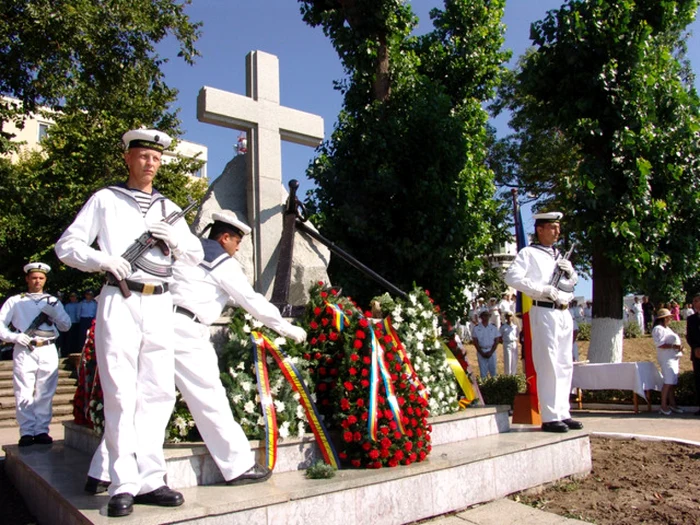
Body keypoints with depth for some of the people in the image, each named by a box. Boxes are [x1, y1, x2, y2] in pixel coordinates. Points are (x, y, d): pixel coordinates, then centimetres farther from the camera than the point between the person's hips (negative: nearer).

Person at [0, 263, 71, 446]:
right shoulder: (15, 301, 12)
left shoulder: (53, 301, 18)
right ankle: (27, 432, 4)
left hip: (48, 351, 2)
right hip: (24, 351, -1)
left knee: (45, 394, 1)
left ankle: (41, 430, 8)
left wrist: (54, 313, -5)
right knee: (24, 394, -4)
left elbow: (66, 326, 12)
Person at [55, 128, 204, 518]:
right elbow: (67, 245, 6)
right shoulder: (105, 200, 11)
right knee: (121, 394, -6)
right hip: (119, 303, -4)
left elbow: (197, 256, 17)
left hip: (159, 306, 4)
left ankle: (150, 480, 10)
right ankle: (124, 486, 0)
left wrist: (173, 237, -3)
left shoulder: (168, 208, 21)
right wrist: (103, 259, -13)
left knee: (158, 393, 2)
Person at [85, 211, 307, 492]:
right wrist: (287, 328, 13)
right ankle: (239, 467, 9)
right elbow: (253, 301, 5)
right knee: (210, 400, 0)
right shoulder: (224, 264, 2)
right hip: (184, 331, -7)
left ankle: (100, 474, 14)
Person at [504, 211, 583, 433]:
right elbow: (512, 277, -15)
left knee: (565, 365, 11)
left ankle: (563, 413, 20)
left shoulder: (559, 255, 21)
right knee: (549, 365, -8)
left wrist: (570, 272, 4)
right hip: (544, 312, -8)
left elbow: (572, 283, 27)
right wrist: (544, 290, -17)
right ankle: (550, 417, -2)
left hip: (564, 313, 8)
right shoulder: (529, 253, -2)